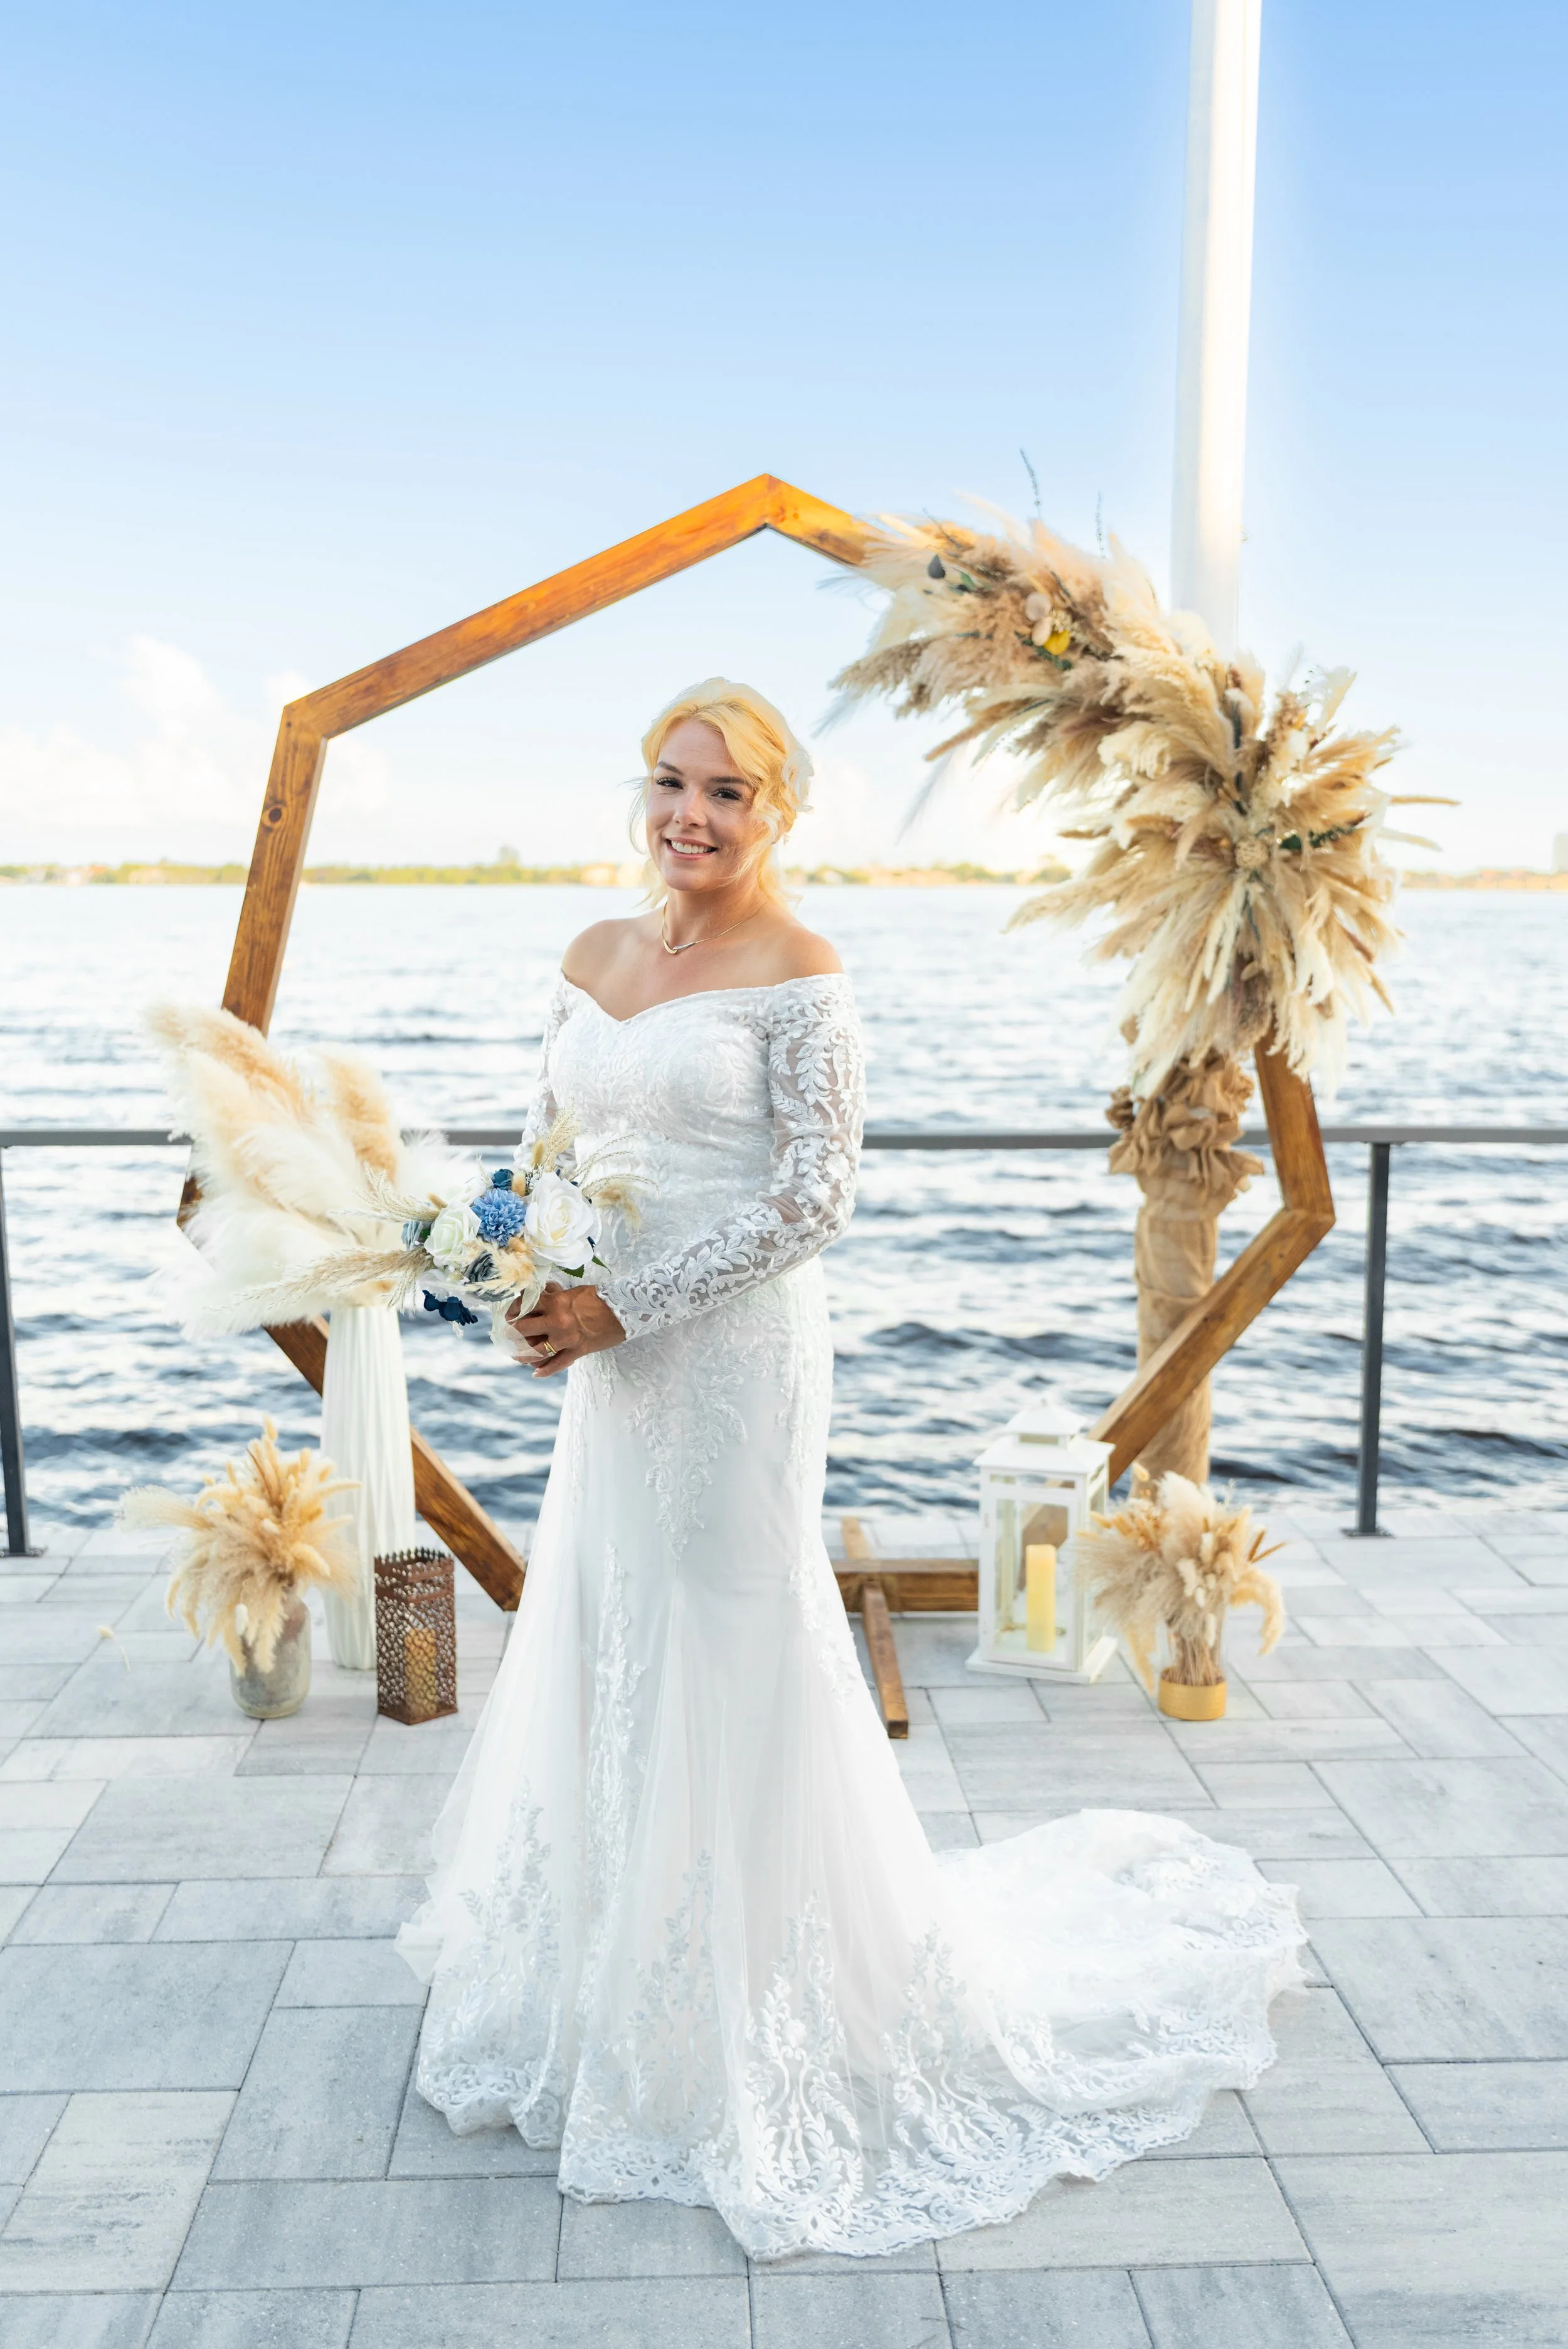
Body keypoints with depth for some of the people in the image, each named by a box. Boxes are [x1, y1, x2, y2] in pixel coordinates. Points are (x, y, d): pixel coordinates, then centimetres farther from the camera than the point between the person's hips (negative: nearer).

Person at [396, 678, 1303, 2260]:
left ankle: (758, 2025, 27)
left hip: (732, 1359, -7)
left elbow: (813, 1197, -16)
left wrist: (625, 1306, -18)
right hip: (610, 1362, 7)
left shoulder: (798, 973, -11)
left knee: (726, 1655, 4)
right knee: (601, 1641, 18)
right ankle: (609, 1959, 42)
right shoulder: (593, 957, 9)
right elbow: (548, 1135, 15)